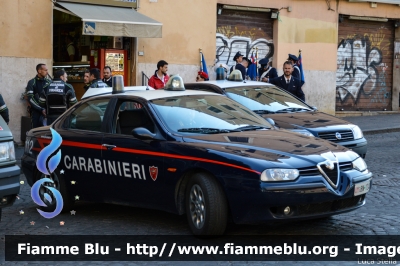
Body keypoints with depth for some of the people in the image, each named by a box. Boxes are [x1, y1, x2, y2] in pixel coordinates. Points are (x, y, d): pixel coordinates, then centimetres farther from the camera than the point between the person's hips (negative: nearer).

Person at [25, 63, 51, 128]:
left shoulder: (48, 82, 11)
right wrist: (41, 109, -14)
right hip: (36, 111, -3)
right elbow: (30, 98, -7)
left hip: (47, 110, 3)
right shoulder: (32, 83, 0)